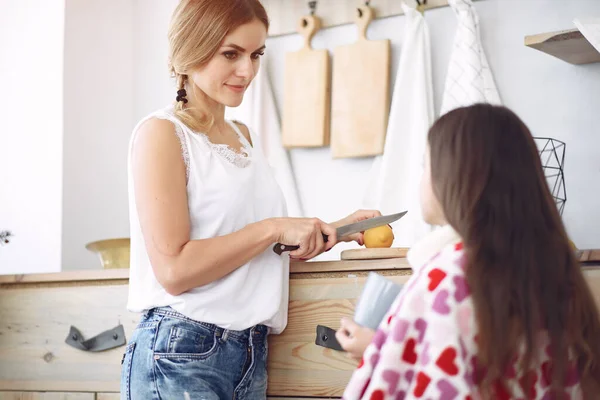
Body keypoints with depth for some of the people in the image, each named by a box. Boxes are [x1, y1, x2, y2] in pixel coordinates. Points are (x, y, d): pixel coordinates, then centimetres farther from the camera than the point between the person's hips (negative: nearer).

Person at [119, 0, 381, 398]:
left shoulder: (245, 136, 13)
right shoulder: (162, 133, -9)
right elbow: (174, 269, -17)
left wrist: (333, 230, 4)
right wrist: (274, 229, -15)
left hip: (251, 352, 7)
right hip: (182, 356, -7)